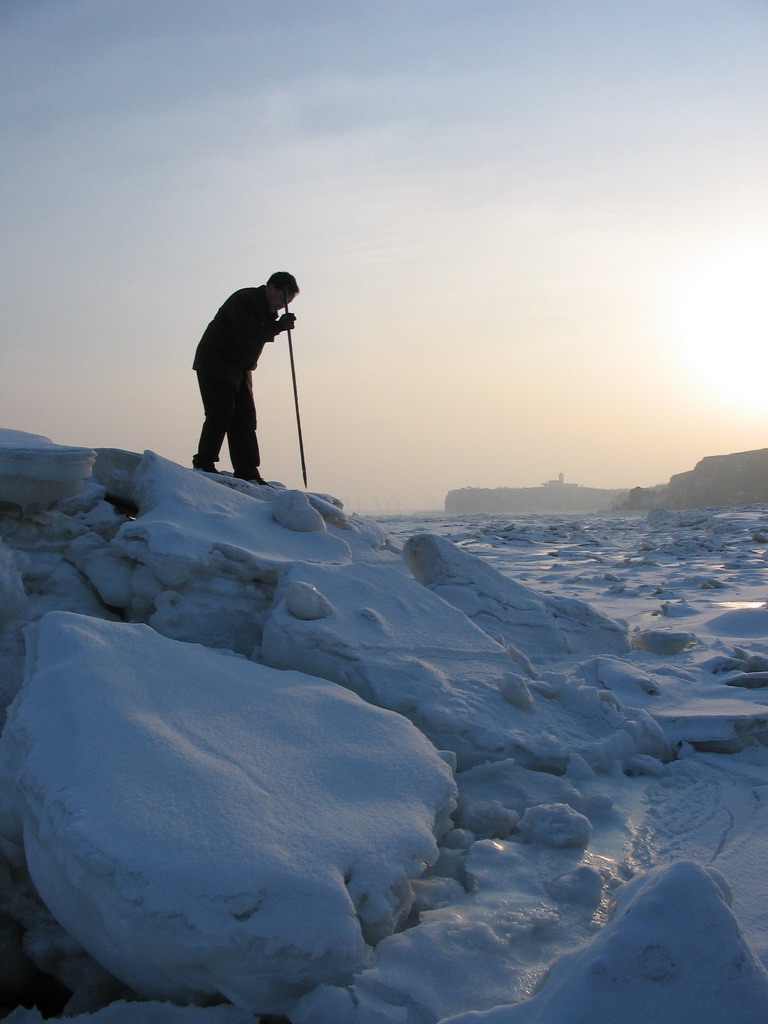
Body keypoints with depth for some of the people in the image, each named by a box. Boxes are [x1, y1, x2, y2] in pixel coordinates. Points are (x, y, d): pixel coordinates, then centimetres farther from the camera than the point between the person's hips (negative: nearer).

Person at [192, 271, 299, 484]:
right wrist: (278, 326, -28)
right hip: (215, 365, -9)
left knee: (245, 417, 2)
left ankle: (247, 472, 1)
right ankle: (203, 465, -10)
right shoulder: (244, 300, -16)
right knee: (221, 414, -15)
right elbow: (245, 336, -28)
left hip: (238, 370, 9)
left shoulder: (266, 311, 13)